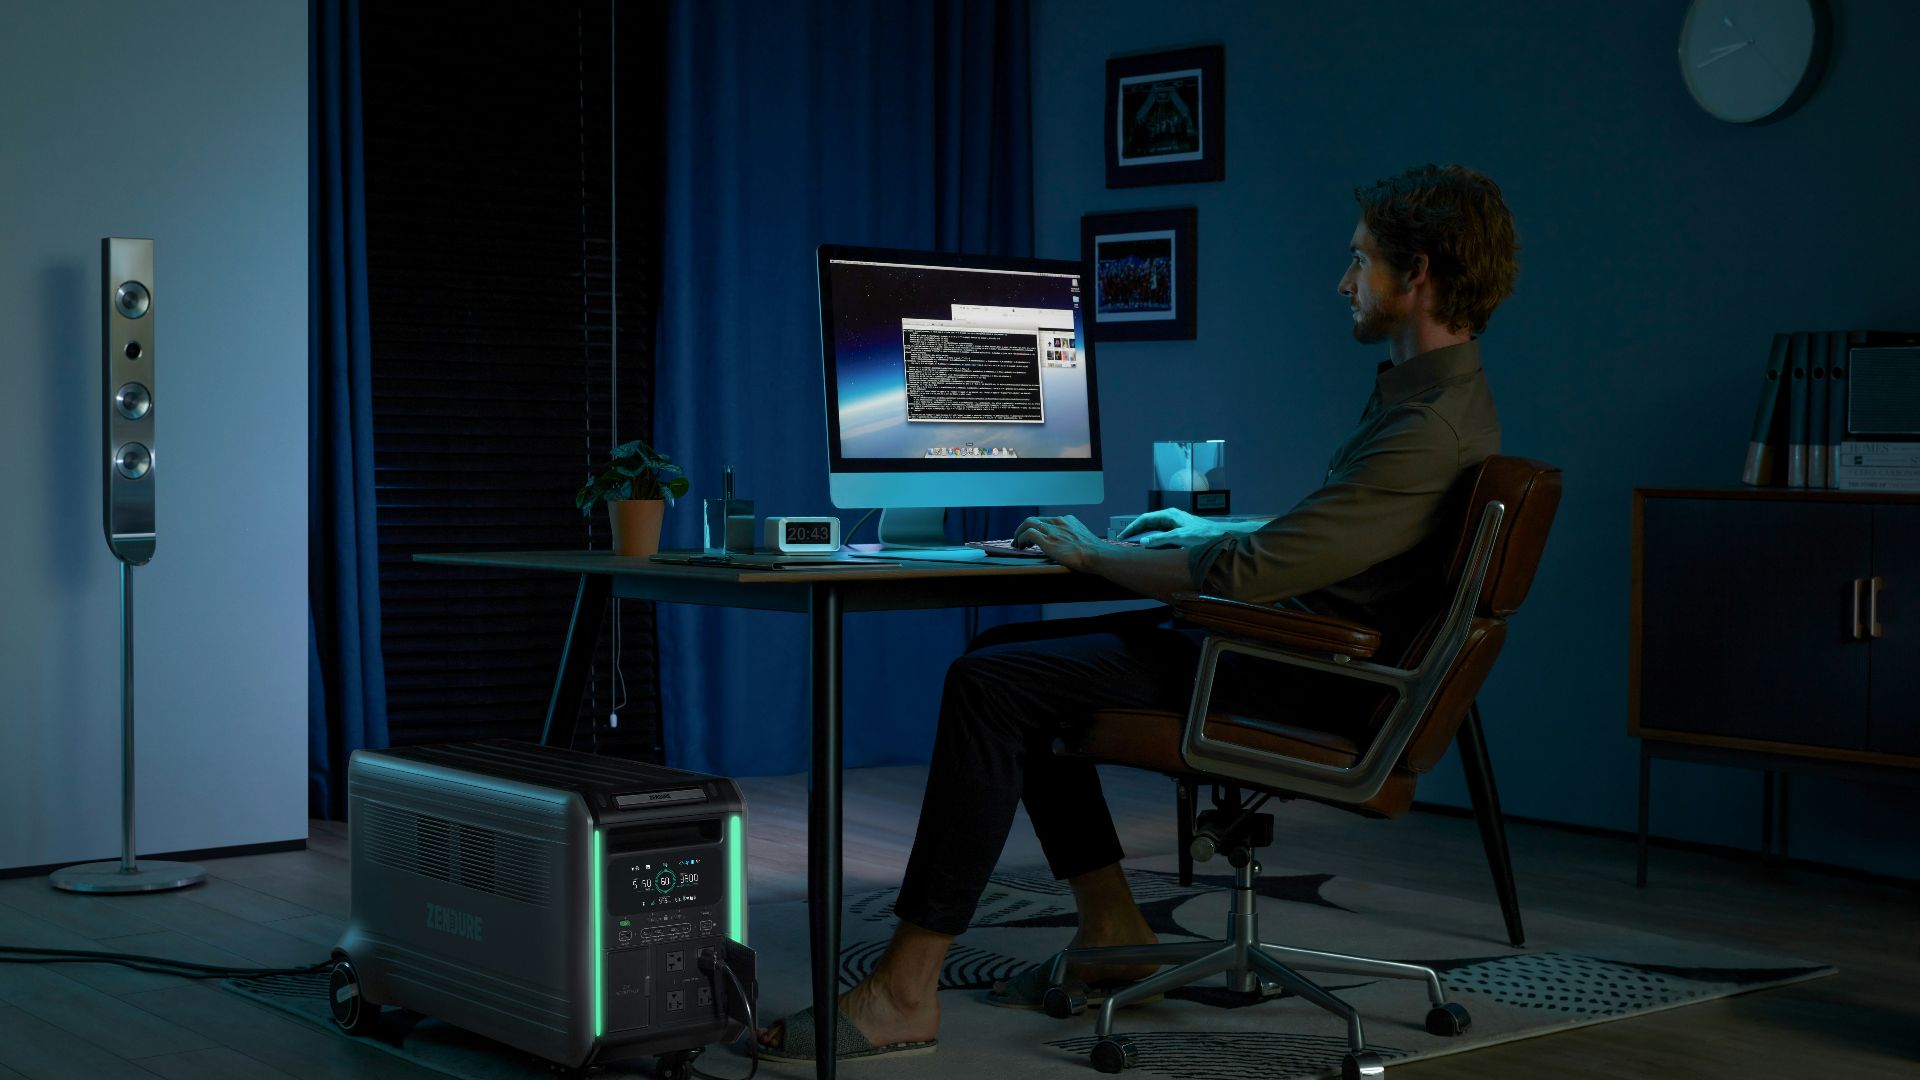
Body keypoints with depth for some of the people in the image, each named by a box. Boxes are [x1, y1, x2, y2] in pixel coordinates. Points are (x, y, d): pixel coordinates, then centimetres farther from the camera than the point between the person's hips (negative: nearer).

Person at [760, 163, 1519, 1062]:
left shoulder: (1435, 430, -23)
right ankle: (1109, 927, 13)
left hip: (1290, 682, -11)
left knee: (989, 684, -18)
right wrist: (1211, 530, 20)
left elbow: (1249, 572, -26)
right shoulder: (1424, 391, 12)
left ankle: (904, 989, -15)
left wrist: (1095, 556, -13)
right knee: (1007, 654, 12)